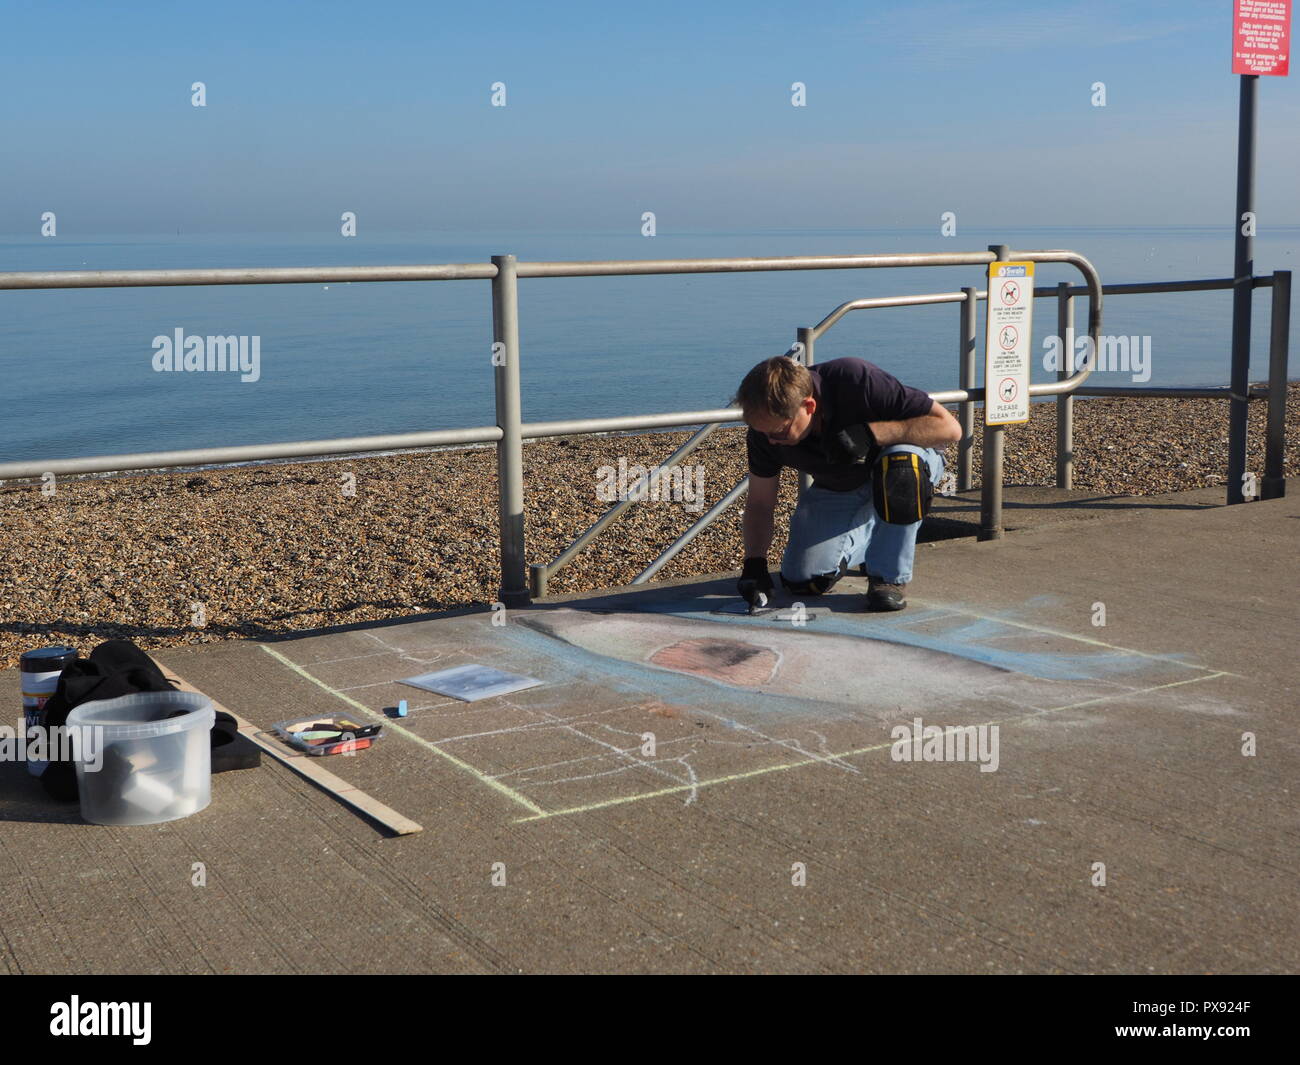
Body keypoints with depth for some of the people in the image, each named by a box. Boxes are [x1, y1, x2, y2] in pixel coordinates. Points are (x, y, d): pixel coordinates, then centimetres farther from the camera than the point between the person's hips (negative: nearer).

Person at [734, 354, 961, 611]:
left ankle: (889, 577, -20)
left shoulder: (856, 380, -36)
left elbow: (949, 427, -35)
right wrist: (754, 562, -23)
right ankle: (865, 536, 21)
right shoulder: (766, 426, -21)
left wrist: (868, 433, -43)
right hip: (835, 491, 4)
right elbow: (759, 502, -8)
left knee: (902, 461, -41)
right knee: (802, 580, -10)